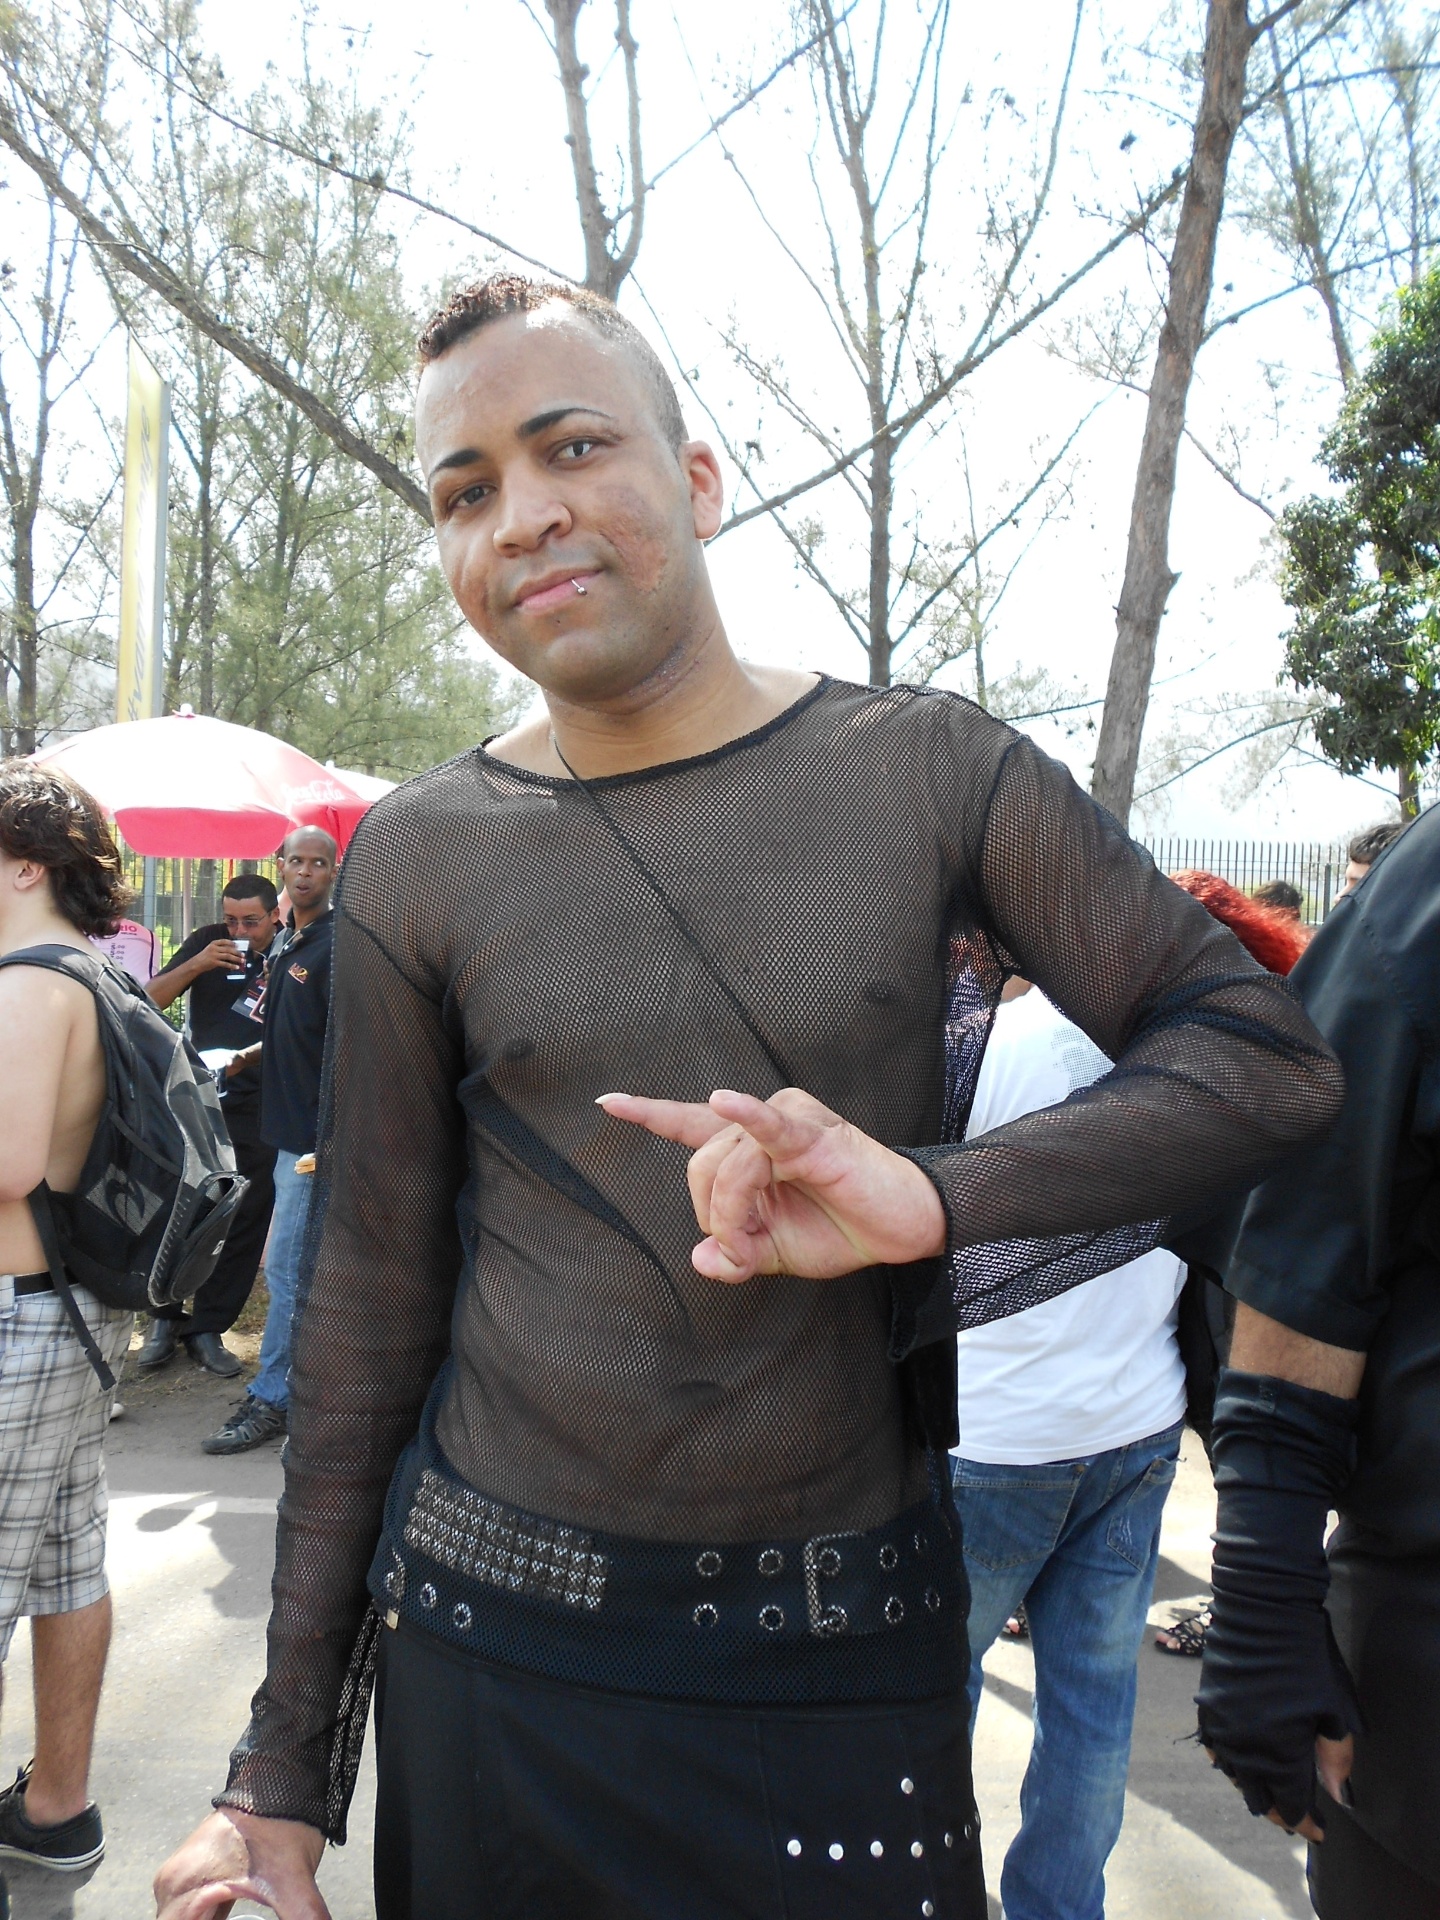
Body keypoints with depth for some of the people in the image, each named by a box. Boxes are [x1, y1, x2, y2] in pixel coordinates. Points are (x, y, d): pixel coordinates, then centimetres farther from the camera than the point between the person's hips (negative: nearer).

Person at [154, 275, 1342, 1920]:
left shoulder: (927, 769, -5)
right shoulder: (419, 860, -3)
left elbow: (1263, 1051, -6)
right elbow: (371, 1300, 1)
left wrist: (934, 1193, -24)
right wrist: (286, 1765, 3)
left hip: (850, 1662, 0)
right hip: (490, 1656, 1)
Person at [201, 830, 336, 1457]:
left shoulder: (336, 946, -14)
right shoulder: (286, 942, 14)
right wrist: (257, 1054, 7)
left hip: (312, 1138, -9)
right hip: (289, 1129, 9)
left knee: (286, 1270, -4)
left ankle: (270, 1399, 7)